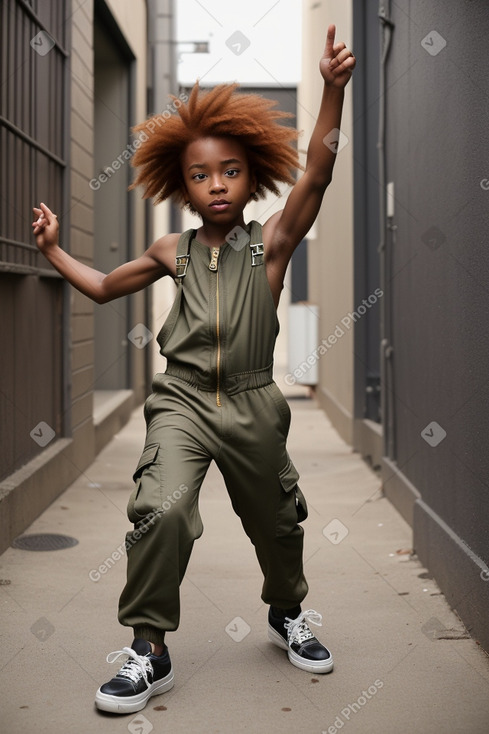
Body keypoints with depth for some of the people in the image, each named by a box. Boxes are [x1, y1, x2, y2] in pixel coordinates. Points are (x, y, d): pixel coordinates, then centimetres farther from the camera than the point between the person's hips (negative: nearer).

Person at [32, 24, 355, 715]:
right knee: (162, 508, -21)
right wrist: (53, 248, 15)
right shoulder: (173, 252, 6)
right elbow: (104, 287, 21)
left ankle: (288, 612, 45)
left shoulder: (270, 243, -2)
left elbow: (315, 174, -17)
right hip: (182, 401, 0)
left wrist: (333, 87, -26)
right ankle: (149, 649, -5)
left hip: (252, 406, 0)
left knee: (276, 522, 15)